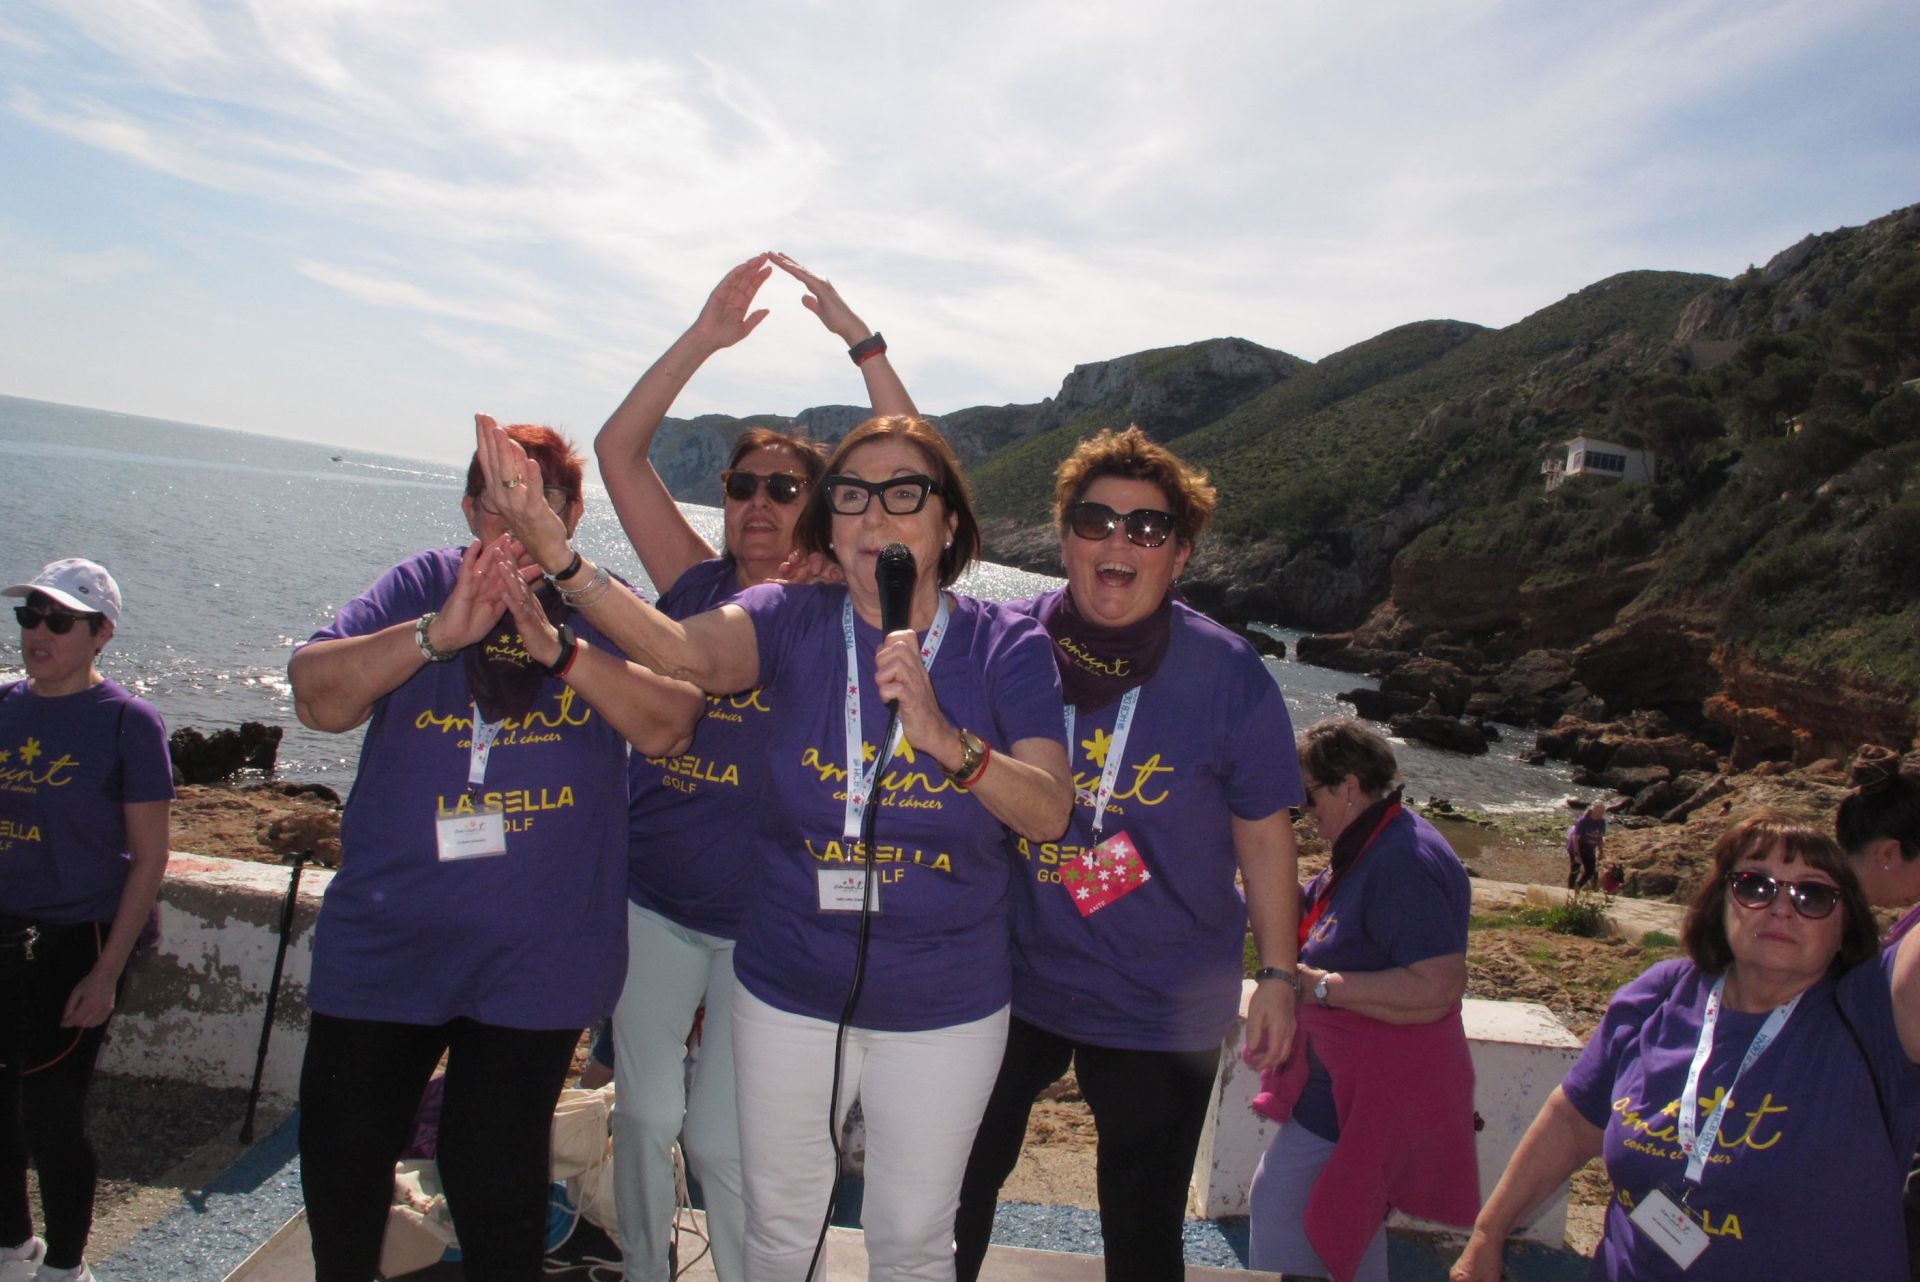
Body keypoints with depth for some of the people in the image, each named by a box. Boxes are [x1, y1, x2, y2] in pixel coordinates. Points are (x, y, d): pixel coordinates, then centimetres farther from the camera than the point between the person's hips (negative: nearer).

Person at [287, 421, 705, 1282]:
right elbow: (317, 696, -12)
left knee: (496, 1179, 10)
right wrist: (438, 632, -27)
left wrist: (561, 648, -30)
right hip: (383, 937, 2)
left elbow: (671, 728, -16)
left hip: (534, 954, -2)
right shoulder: (419, 586, 0)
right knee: (338, 1155, 17)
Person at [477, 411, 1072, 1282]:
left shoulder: (1005, 646, -10)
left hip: (945, 1008, -1)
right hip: (788, 991, 1)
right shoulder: (795, 622, -9)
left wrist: (949, 742, -37)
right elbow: (686, 651, -31)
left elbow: (1051, 814, -20)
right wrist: (559, 558, -47)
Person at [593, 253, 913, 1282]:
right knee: (645, 1115, 15)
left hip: (765, 924, -3)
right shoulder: (697, 588, 3)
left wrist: (859, 338, -15)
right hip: (651, 904, 3)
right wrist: (704, 338, -8)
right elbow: (618, 450, -1)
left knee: (722, 1140, 6)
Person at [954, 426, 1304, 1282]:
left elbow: (1262, 836, -4)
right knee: (961, 1180, 23)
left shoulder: (1229, 676, -13)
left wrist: (1276, 976, -1)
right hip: (1010, 978, 2)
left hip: (1161, 1009, -1)